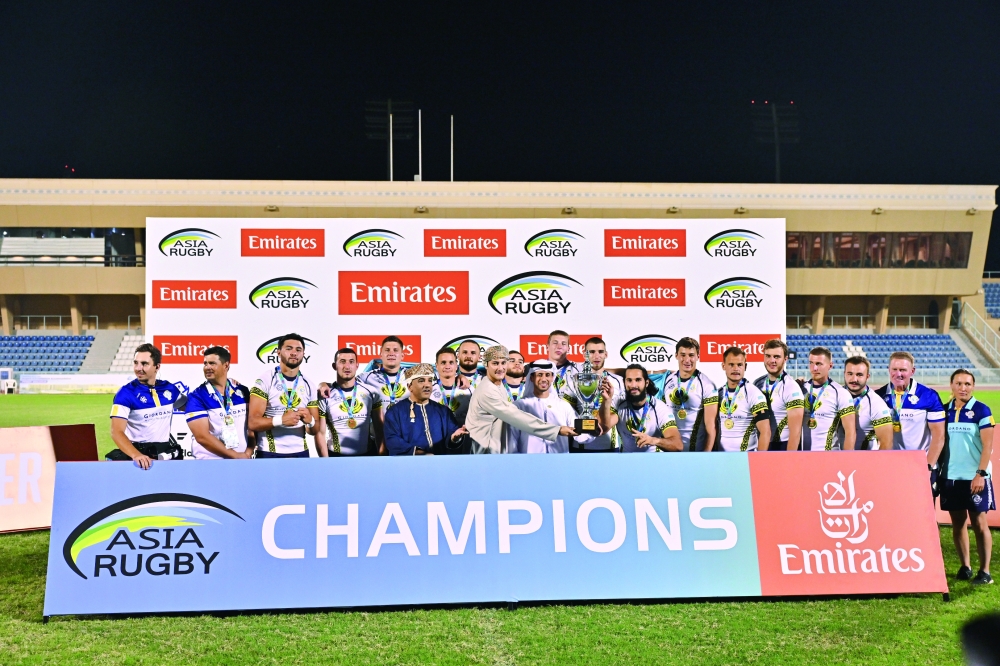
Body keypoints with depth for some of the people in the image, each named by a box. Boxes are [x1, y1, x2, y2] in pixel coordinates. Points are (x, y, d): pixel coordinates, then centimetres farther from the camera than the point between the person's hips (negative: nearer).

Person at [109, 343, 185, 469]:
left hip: (166, 451, 3)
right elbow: (117, 432, -15)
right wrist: (136, 455, -31)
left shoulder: (170, 389, 6)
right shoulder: (125, 393, -6)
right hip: (139, 452, -3)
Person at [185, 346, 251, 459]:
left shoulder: (242, 391, 4)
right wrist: (235, 455, -14)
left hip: (243, 460, 3)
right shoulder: (197, 397, -6)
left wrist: (248, 453, -10)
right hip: (210, 463, -3)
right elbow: (202, 436, -14)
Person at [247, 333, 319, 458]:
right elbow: (253, 422, -12)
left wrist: (310, 421, -14)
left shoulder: (308, 385, 6)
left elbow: (315, 429, 8)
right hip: (269, 453, -4)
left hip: (300, 453, 4)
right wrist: (281, 420, -27)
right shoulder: (265, 380, -6)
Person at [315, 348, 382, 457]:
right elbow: (320, 433, -6)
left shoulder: (370, 393, 0)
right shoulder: (325, 396, -5)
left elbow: (379, 429, 3)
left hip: (367, 455, 2)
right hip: (336, 456, -2)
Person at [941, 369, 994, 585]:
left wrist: (981, 474, -15)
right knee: (957, 523, 9)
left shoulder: (981, 411, -5)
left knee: (979, 523, -1)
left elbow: (987, 445, -8)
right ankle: (965, 567, 20)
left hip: (975, 477, -4)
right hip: (951, 477, 4)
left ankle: (985, 571, 5)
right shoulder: (945, 410, 7)